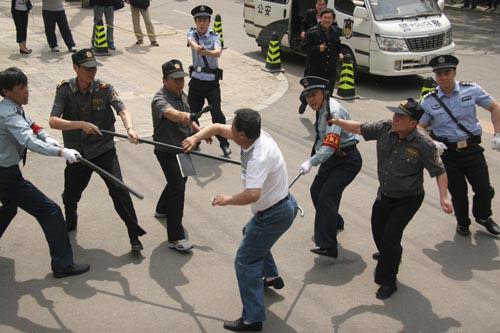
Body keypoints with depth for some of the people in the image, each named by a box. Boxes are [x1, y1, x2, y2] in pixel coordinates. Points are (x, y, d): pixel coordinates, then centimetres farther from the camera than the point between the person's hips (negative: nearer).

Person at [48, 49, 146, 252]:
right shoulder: (65, 90, -9)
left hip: (104, 150, -1)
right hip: (77, 152, 2)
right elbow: (53, 122, -20)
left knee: (118, 189, -15)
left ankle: (134, 235, -4)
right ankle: (70, 223, 47)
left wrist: (129, 129, -44)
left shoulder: (104, 89, -9)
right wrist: (81, 125, -34)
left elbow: (122, 111, -22)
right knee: (70, 196, 14)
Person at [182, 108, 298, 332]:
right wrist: (196, 137, -10)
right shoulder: (256, 135, -7)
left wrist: (227, 200, -30)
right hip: (283, 204, 10)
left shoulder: (259, 157, -34)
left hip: (274, 214, -10)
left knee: (246, 261, -3)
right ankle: (271, 276, 48)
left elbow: (253, 195, -47)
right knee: (250, 234, 34)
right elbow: (217, 128, 5)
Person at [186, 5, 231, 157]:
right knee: (192, 112, 10)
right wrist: (197, 47, -52)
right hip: (196, 80, 3)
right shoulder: (192, 33, -2)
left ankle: (224, 144, 4)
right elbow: (191, 41, -27)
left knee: (216, 112, -8)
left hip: (212, 82, -3)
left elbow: (218, 52, -29)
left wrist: (206, 52, -51)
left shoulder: (214, 37, -8)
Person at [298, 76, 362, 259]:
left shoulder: (334, 111, -25)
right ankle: (335, 222, 40)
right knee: (316, 191, 16)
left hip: (347, 160, -10)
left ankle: (328, 246, -18)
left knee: (327, 195, -18)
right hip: (332, 158, 10)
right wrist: (313, 159, 16)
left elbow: (330, 145, -36)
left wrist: (311, 162, -45)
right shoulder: (321, 108, 5)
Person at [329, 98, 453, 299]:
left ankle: (388, 281, 9)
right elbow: (359, 128, -5)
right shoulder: (384, 129, -15)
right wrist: (337, 122, -18)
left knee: (391, 235, -12)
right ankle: (388, 254, 57)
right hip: (384, 194, 6)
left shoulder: (424, 145, -27)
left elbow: (439, 172, -19)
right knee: (377, 228, 23)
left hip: (408, 199, -6)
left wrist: (443, 197, -30)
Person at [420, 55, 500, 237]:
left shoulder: (471, 90, -5)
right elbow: (420, 127, 1)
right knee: (458, 193, 8)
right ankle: (462, 222, 37)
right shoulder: (429, 101, -4)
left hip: (472, 149, 1)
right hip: (447, 153, 0)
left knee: (485, 189, 2)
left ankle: (483, 216, 35)